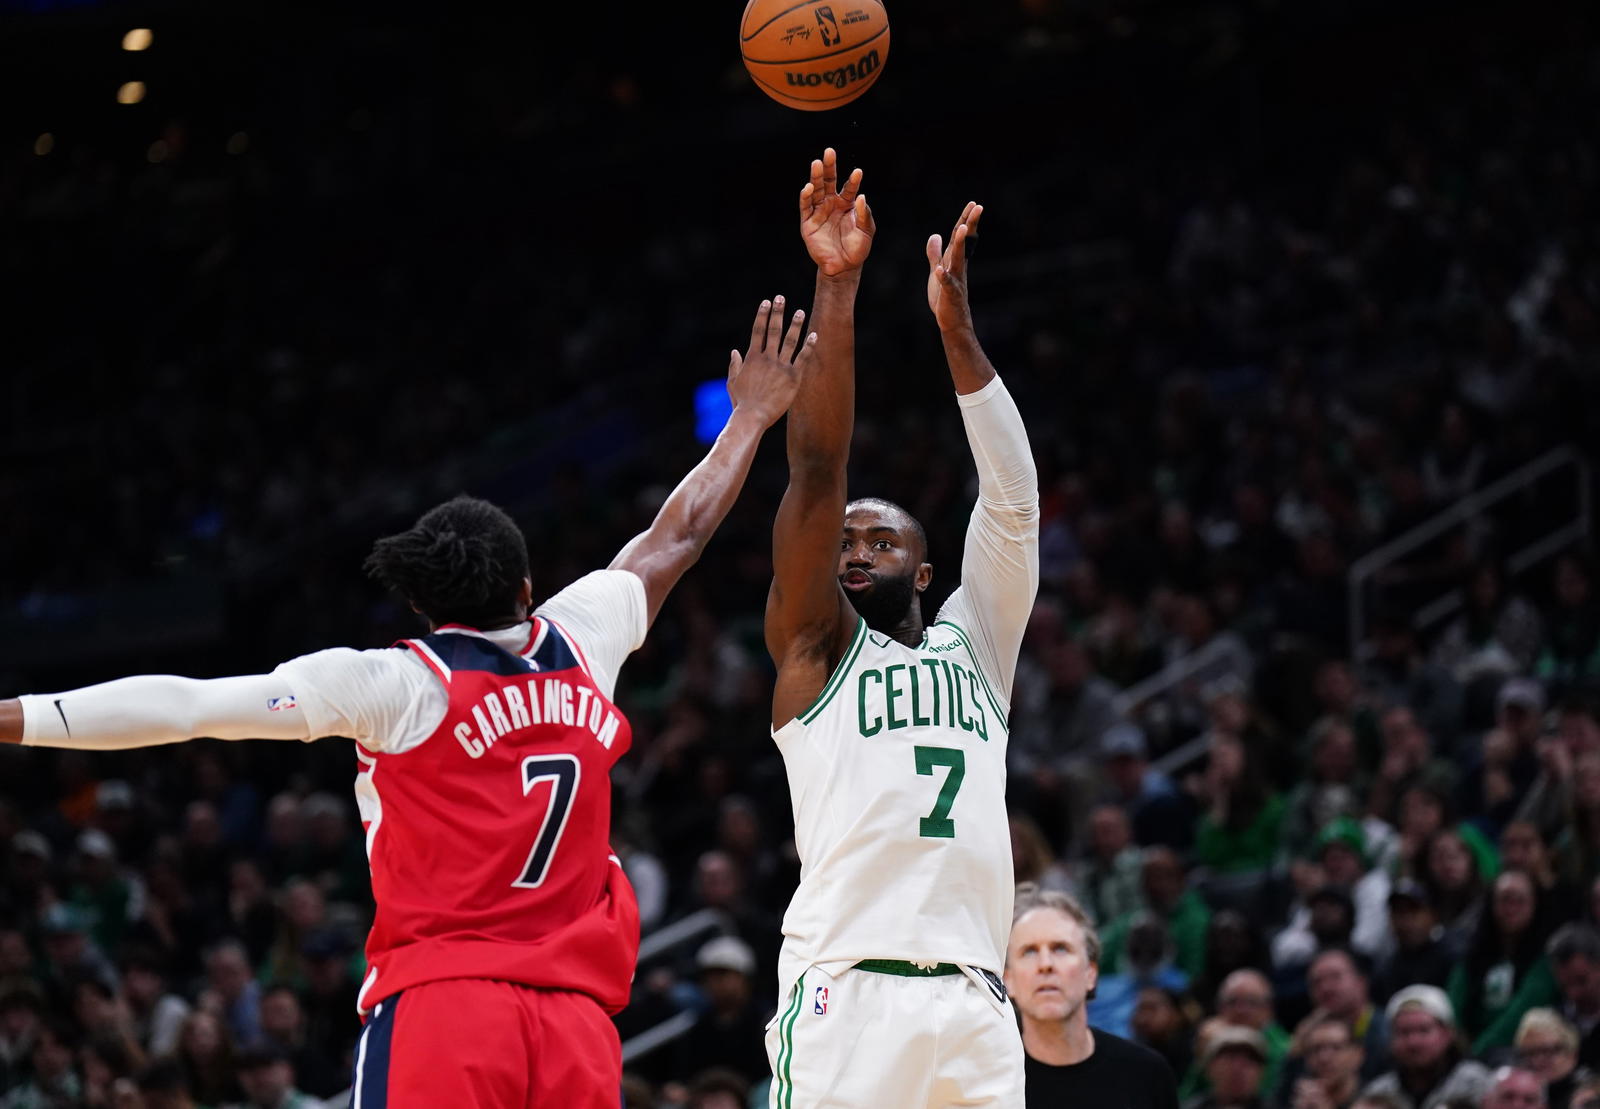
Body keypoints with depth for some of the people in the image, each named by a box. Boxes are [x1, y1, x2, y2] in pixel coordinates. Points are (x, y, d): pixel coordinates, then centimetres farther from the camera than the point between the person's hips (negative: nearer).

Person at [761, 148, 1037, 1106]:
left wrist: (958, 327, 4)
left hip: (973, 1004, 4)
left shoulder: (973, 646, 22)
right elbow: (817, 471, 4)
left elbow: (1013, 495, 12)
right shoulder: (817, 650, 13)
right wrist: (837, 288, -2)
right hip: (847, 989, -4)